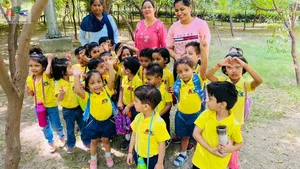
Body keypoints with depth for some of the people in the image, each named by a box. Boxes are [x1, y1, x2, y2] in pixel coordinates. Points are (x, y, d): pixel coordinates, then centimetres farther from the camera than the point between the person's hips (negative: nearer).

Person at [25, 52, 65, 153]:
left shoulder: (47, 75, -18)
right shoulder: (30, 79, -4)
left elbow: (48, 72, -45)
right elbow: (32, 94, 7)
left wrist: (49, 62, -29)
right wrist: (27, 90, -14)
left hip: (51, 106, -4)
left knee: (56, 126, 11)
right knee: (45, 127, 19)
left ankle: (61, 136, 42)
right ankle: (51, 142, 41)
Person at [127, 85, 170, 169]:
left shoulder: (158, 122, -27)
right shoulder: (138, 117, -10)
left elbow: (162, 144, -17)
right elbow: (134, 134, 4)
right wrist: (130, 152, 9)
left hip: (153, 158, -5)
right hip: (139, 155, 5)